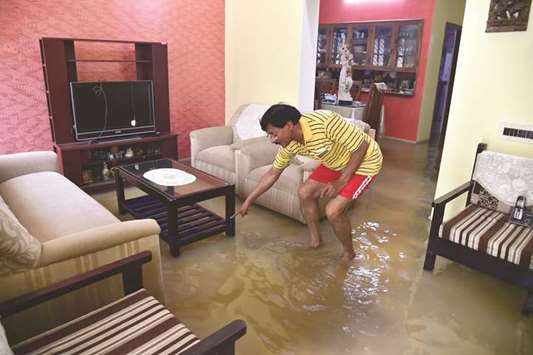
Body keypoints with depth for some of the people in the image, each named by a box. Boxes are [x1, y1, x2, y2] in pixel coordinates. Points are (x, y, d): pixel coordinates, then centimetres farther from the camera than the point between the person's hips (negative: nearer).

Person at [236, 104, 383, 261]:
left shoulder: (326, 122, -36)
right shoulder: (289, 144, -12)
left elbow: (361, 146, -27)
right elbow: (273, 173, 1)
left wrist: (341, 182, -27)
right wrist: (248, 201, 4)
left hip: (364, 160, -7)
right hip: (337, 162, 7)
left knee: (333, 210, -18)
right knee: (304, 193, 5)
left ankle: (348, 253, 10)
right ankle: (315, 241, 25)